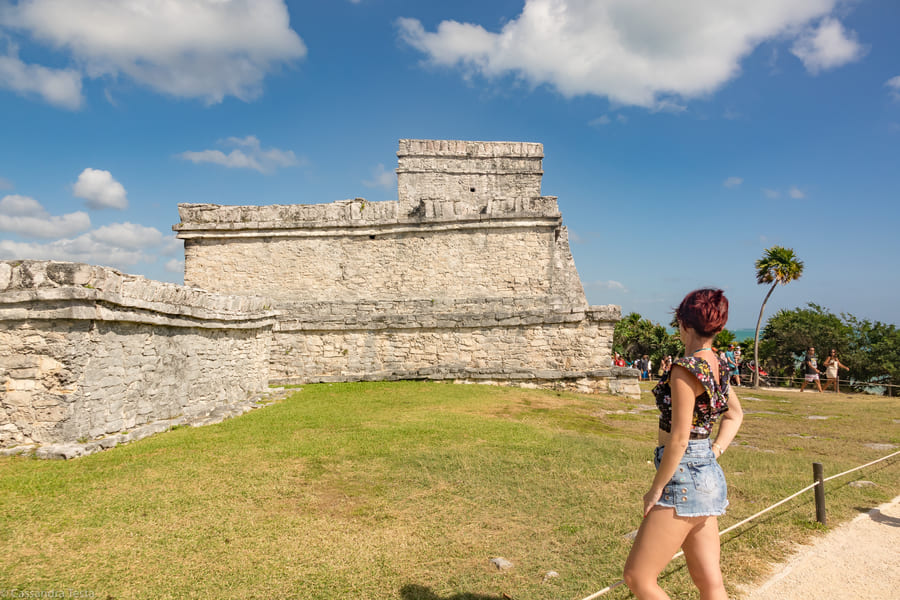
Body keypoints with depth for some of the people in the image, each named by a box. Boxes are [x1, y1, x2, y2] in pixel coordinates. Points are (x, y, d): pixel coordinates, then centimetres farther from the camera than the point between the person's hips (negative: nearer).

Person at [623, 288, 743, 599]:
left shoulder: (686, 368, -19)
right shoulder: (717, 366, 8)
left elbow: (679, 438, -20)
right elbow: (735, 414, 25)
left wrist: (655, 490, -12)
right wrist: (715, 452, 16)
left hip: (683, 477, -9)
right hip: (709, 477, 9)